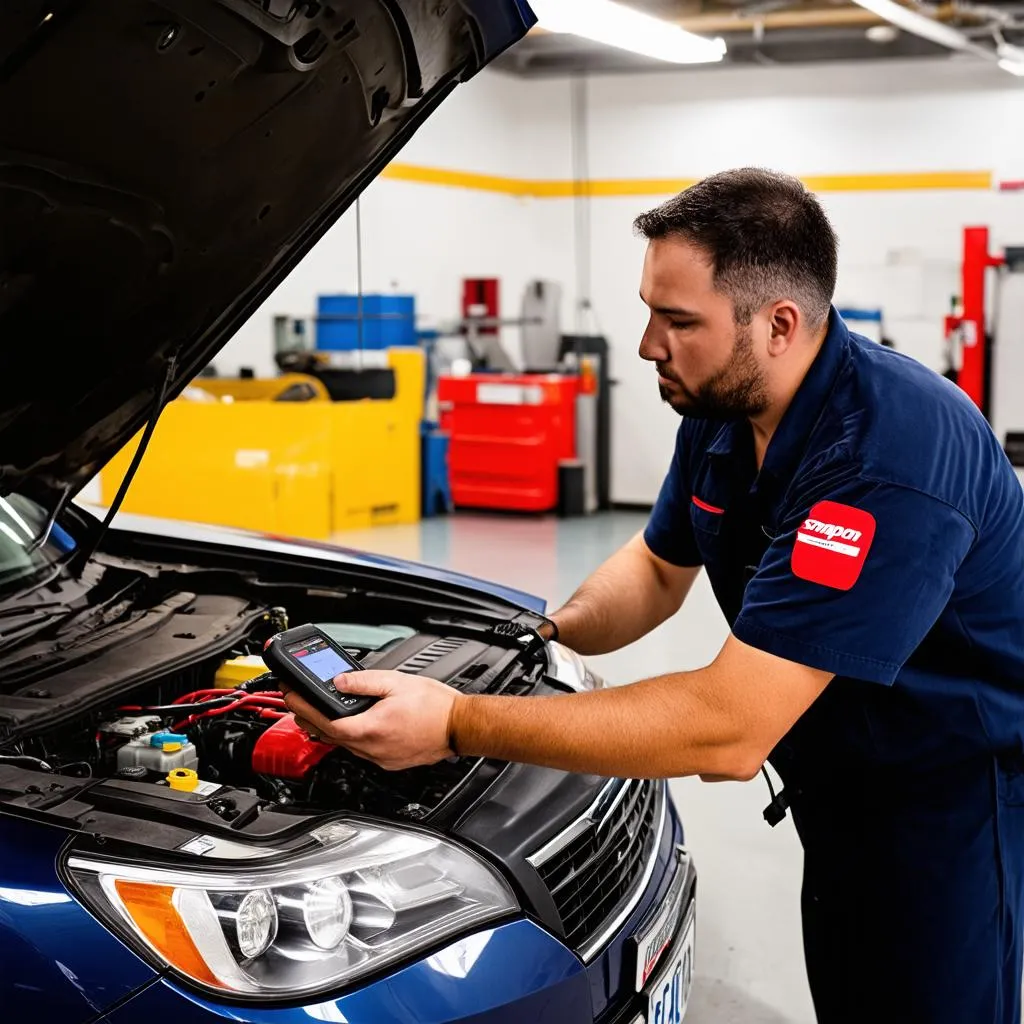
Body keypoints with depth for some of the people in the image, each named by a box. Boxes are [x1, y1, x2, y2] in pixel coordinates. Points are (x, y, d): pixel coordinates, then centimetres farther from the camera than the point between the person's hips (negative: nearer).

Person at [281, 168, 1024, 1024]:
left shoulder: (885, 455, -34)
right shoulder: (719, 409, -5)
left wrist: (456, 724, -37)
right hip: (842, 790, 8)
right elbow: (658, 567, 12)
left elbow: (729, 728, -38)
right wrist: (553, 633, -10)